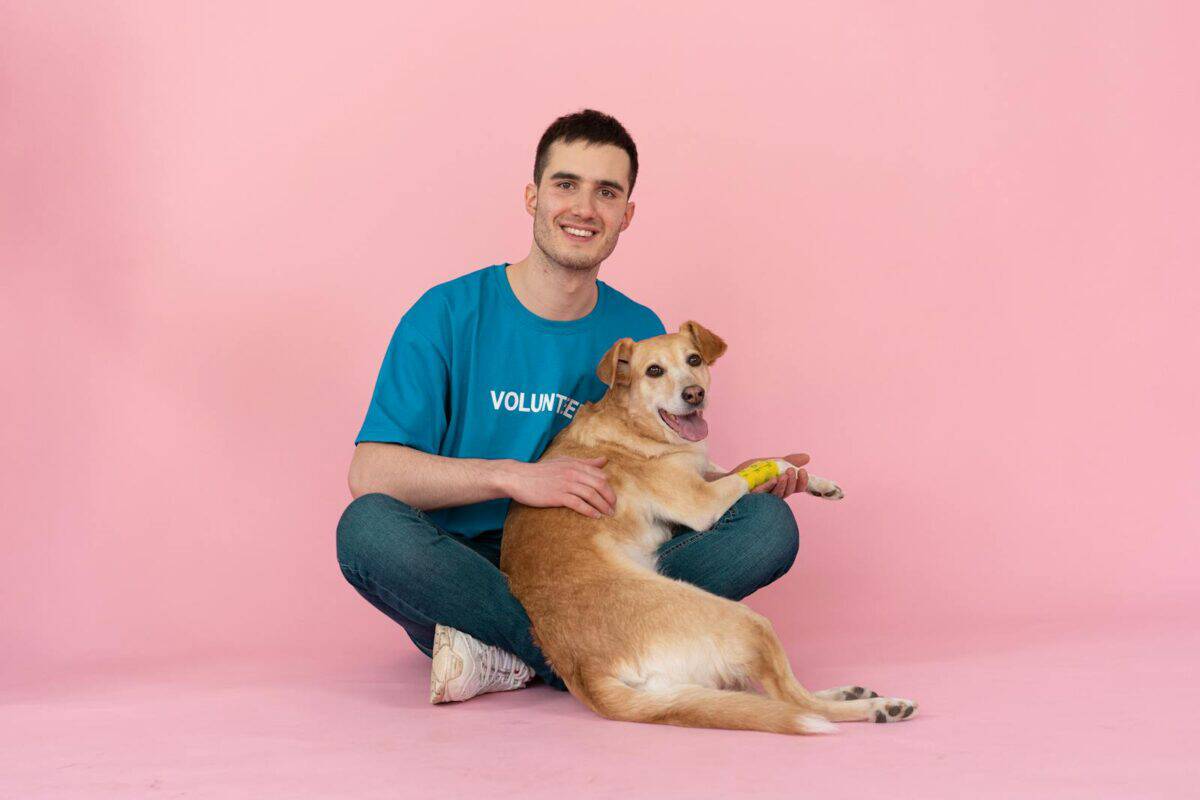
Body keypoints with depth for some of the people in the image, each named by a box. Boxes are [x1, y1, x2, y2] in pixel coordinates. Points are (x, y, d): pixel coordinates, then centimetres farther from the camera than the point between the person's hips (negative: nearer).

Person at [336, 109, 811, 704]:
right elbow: (369, 472, -12)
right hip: (465, 573, -3)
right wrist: (513, 477, -22)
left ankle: (512, 659, -22)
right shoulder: (449, 315, -3)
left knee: (768, 523, -15)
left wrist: (732, 483, -4)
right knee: (369, 526, -33)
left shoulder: (640, 333, 8)